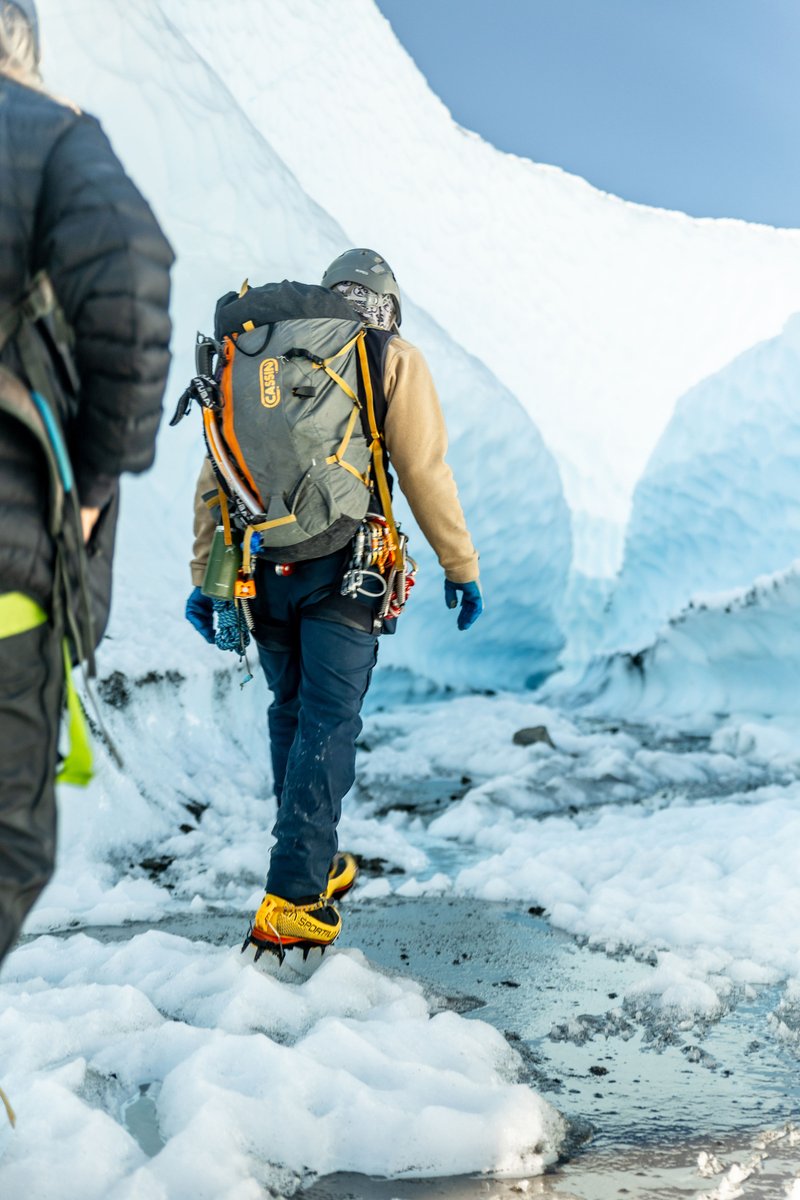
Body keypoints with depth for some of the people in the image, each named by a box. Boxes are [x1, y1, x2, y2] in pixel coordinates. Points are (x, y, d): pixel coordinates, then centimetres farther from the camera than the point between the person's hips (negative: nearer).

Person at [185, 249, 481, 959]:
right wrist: (462, 568, 5)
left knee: (291, 712, 18)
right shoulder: (394, 361, 3)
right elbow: (426, 474, -2)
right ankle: (291, 899, -9)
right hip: (341, 570, -4)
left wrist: (205, 575, 15)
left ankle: (316, 863, 29)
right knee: (329, 722, -2)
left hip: (261, 569, 4)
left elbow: (216, 475, 12)